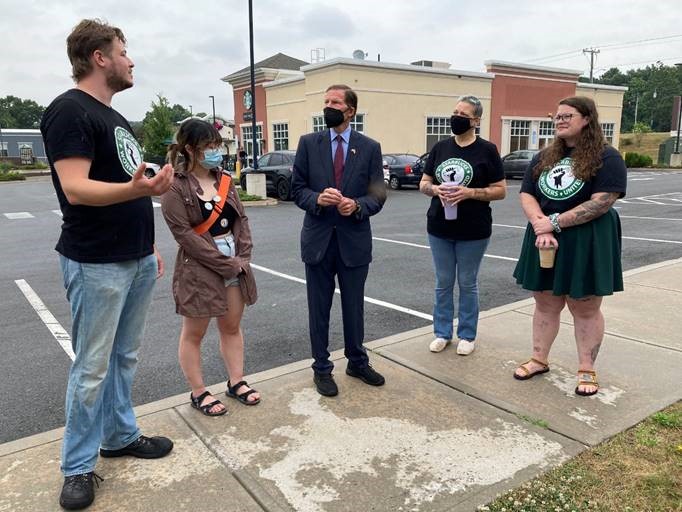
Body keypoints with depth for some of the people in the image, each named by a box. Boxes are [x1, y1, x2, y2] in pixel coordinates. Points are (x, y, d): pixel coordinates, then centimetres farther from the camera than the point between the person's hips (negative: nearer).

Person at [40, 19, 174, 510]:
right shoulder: (70, 110, -11)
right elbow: (76, 189, -22)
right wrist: (136, 188, -38)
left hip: (138, 260, 9)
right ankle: (79, 468, 16)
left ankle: (121, 435, 31)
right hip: (97, 265, -8)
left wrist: (151, 245, 19)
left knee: (125, 357, 16)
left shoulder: (115, 117, 18)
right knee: (92, 367, 0)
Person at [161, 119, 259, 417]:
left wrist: (243, 258, -8)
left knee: (232, 327, 15)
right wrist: (226, 264, -18)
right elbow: (184, 234, -18)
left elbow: (241, 219, 6)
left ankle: (236, 382, 29)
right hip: (199, 268, -6)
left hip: (235, 266, 6)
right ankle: (198, 393, 22)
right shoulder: (175, 187, -12)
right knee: (194, 334, 8)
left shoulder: (224, 180, 8)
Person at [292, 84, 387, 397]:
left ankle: (357, 362, 34)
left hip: (354, 241, 0)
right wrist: (317, 199, -19)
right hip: (318, 239, 0)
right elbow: (297, 188, 1)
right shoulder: (308, 143, 2)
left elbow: (378, 195, 0)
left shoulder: (370, 147, 1)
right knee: (319, 309, 10)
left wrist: (357, 205, -20)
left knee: (354, 307, 14)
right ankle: (322, 368, 26)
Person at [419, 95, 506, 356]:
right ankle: (442, 333, 25)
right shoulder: (440, 147, 5)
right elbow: (423, 183, 9)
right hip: (439, 228, 3)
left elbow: (500, 191, -5)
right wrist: (435, 189, -14)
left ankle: (467, 336, 23)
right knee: (443, 283, 12)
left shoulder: (487, 150, -5)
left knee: (468, 284, 9)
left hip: (473, 231, -3)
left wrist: (470, 192, -20)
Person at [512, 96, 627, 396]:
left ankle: (587, 370, 19)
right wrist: (540, 226, -17)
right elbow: (527, 195, 2)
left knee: (585, 308, 5)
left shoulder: (606, 158, -7)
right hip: (544, 239, 5)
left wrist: (555, 222, -21)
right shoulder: (544, 158, 9)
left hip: (586, 243, -5)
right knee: (545, 304, 13)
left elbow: (602, 202, -18)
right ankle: (539, 360, 26)